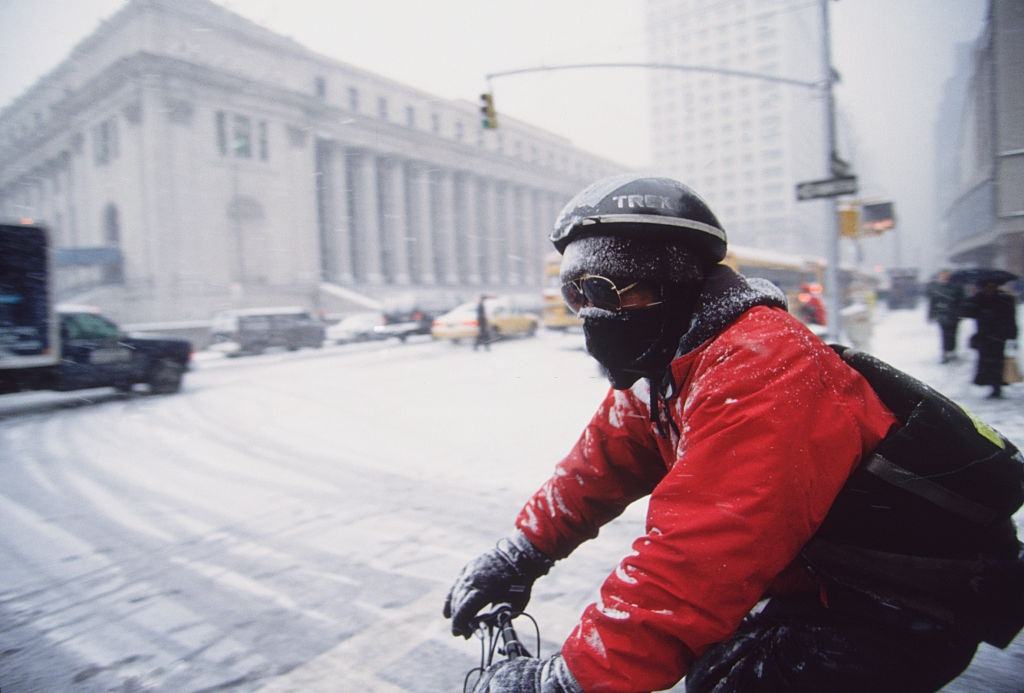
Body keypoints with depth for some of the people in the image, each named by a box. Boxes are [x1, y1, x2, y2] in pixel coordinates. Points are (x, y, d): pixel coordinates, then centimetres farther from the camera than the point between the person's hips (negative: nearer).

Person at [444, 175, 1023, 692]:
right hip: (828, 584, 9)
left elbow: (697, 557, -38)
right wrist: (523, 550, -4)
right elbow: (603, 462, 3)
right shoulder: (666, 366, 0)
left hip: (911, 612, -8)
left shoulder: (758, 369, -31)